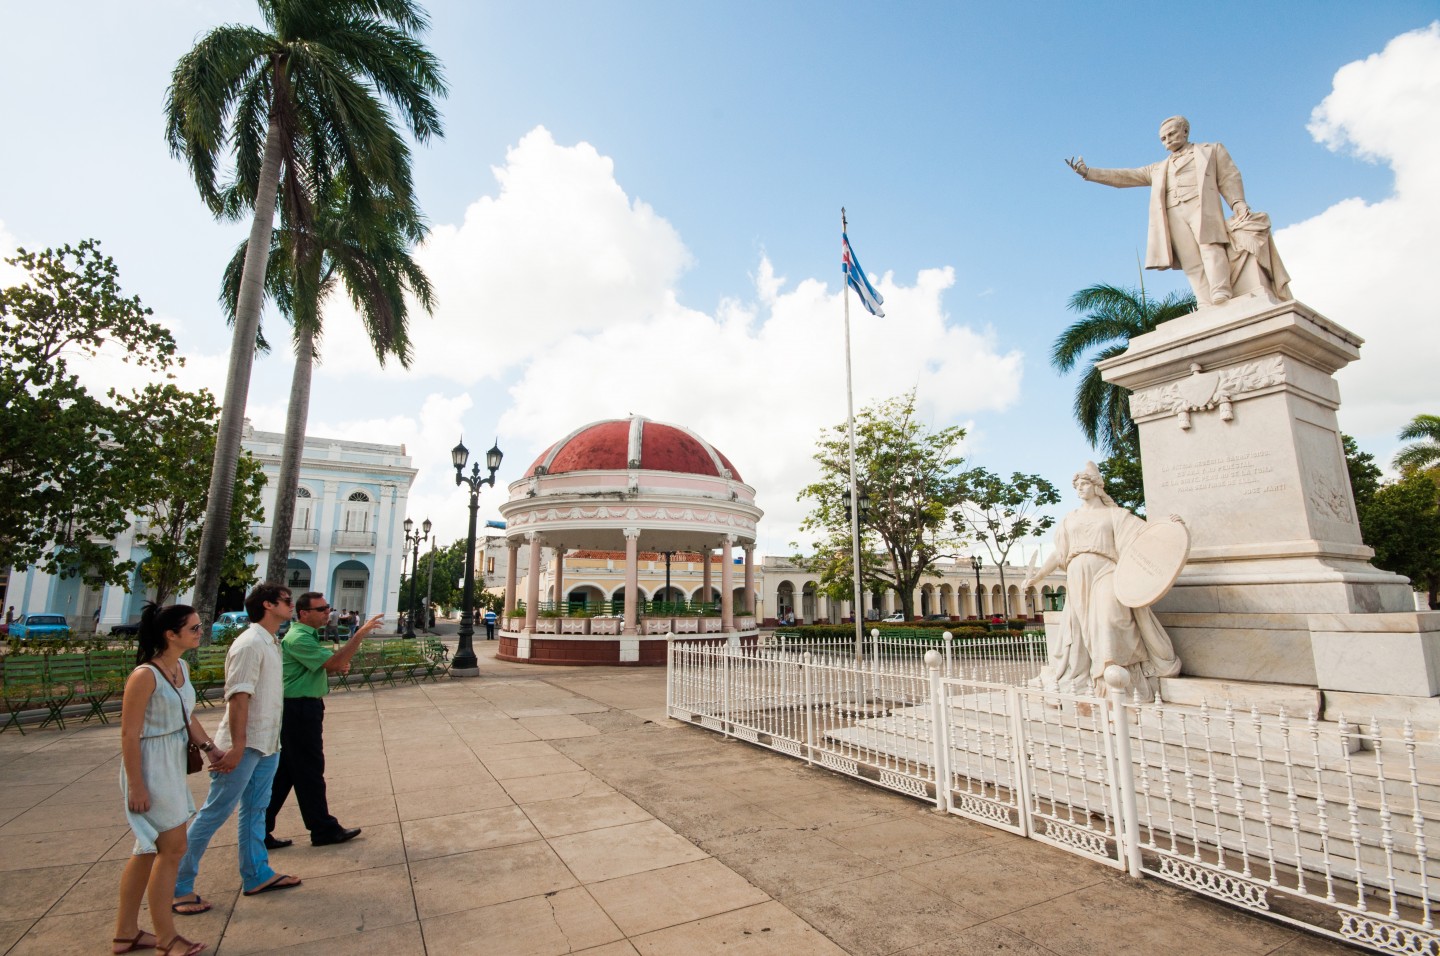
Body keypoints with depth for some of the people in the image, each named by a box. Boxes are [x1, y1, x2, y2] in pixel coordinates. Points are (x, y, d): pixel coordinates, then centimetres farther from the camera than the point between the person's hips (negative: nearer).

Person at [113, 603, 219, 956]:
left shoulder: (183, 667, 5)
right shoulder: (145, 675, -21)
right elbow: (129, 734, -19)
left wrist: (209, 747, 4)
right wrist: (135, 786, -17)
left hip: (172, 765, 9)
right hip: (150, 768, -9)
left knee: (150, 849, 19)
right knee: (173, 848, 1)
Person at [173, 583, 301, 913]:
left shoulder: (271, 643, 11)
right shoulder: (250, 644, -19)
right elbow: (239, 697, -23)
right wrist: (237, 746, -25)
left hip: (267, 743, 9)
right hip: (244, 745, -9)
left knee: (255, 810, 16)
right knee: (214, 813, 2)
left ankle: (256, 875, 26)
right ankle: (179, 886, 16)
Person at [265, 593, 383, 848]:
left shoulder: (306, 635, 13)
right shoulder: (298, 638, -20)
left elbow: (322, 666, 24)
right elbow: (334, 662, -30)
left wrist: (336, 666, 4)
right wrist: (360, 634, -31)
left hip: (302, 708, 10)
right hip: (299, 709, -10)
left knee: (285, 772, 15)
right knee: (310, 772, 2)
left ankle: (261, 831, 24)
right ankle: (324, 830, 13)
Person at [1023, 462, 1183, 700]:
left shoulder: (1114, 514, 9)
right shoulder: (1069, 519, 17)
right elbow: (1058, 554, 16)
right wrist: (1038, 576, 10)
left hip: (1104, 573, -3)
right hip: (1077, 577, 4)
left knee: (1108, 616, -22)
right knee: (1079, 625, 4)